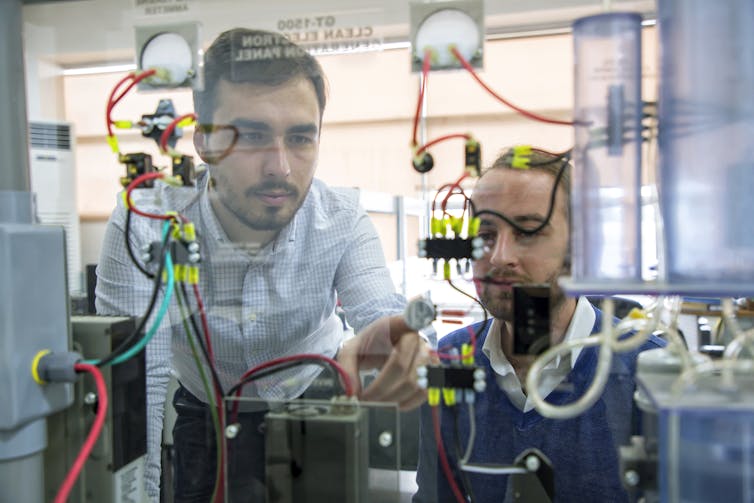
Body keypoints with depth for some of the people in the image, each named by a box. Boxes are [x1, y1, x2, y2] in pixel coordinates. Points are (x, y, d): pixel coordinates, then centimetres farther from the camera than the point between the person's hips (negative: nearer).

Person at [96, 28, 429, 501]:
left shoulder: (343, 219, -21)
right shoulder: (144, 225, -25)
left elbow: (380, 311, -33)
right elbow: (137, 383, -24)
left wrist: (399, 342, -56)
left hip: (316, 410, 0)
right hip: (204, 420, 0)